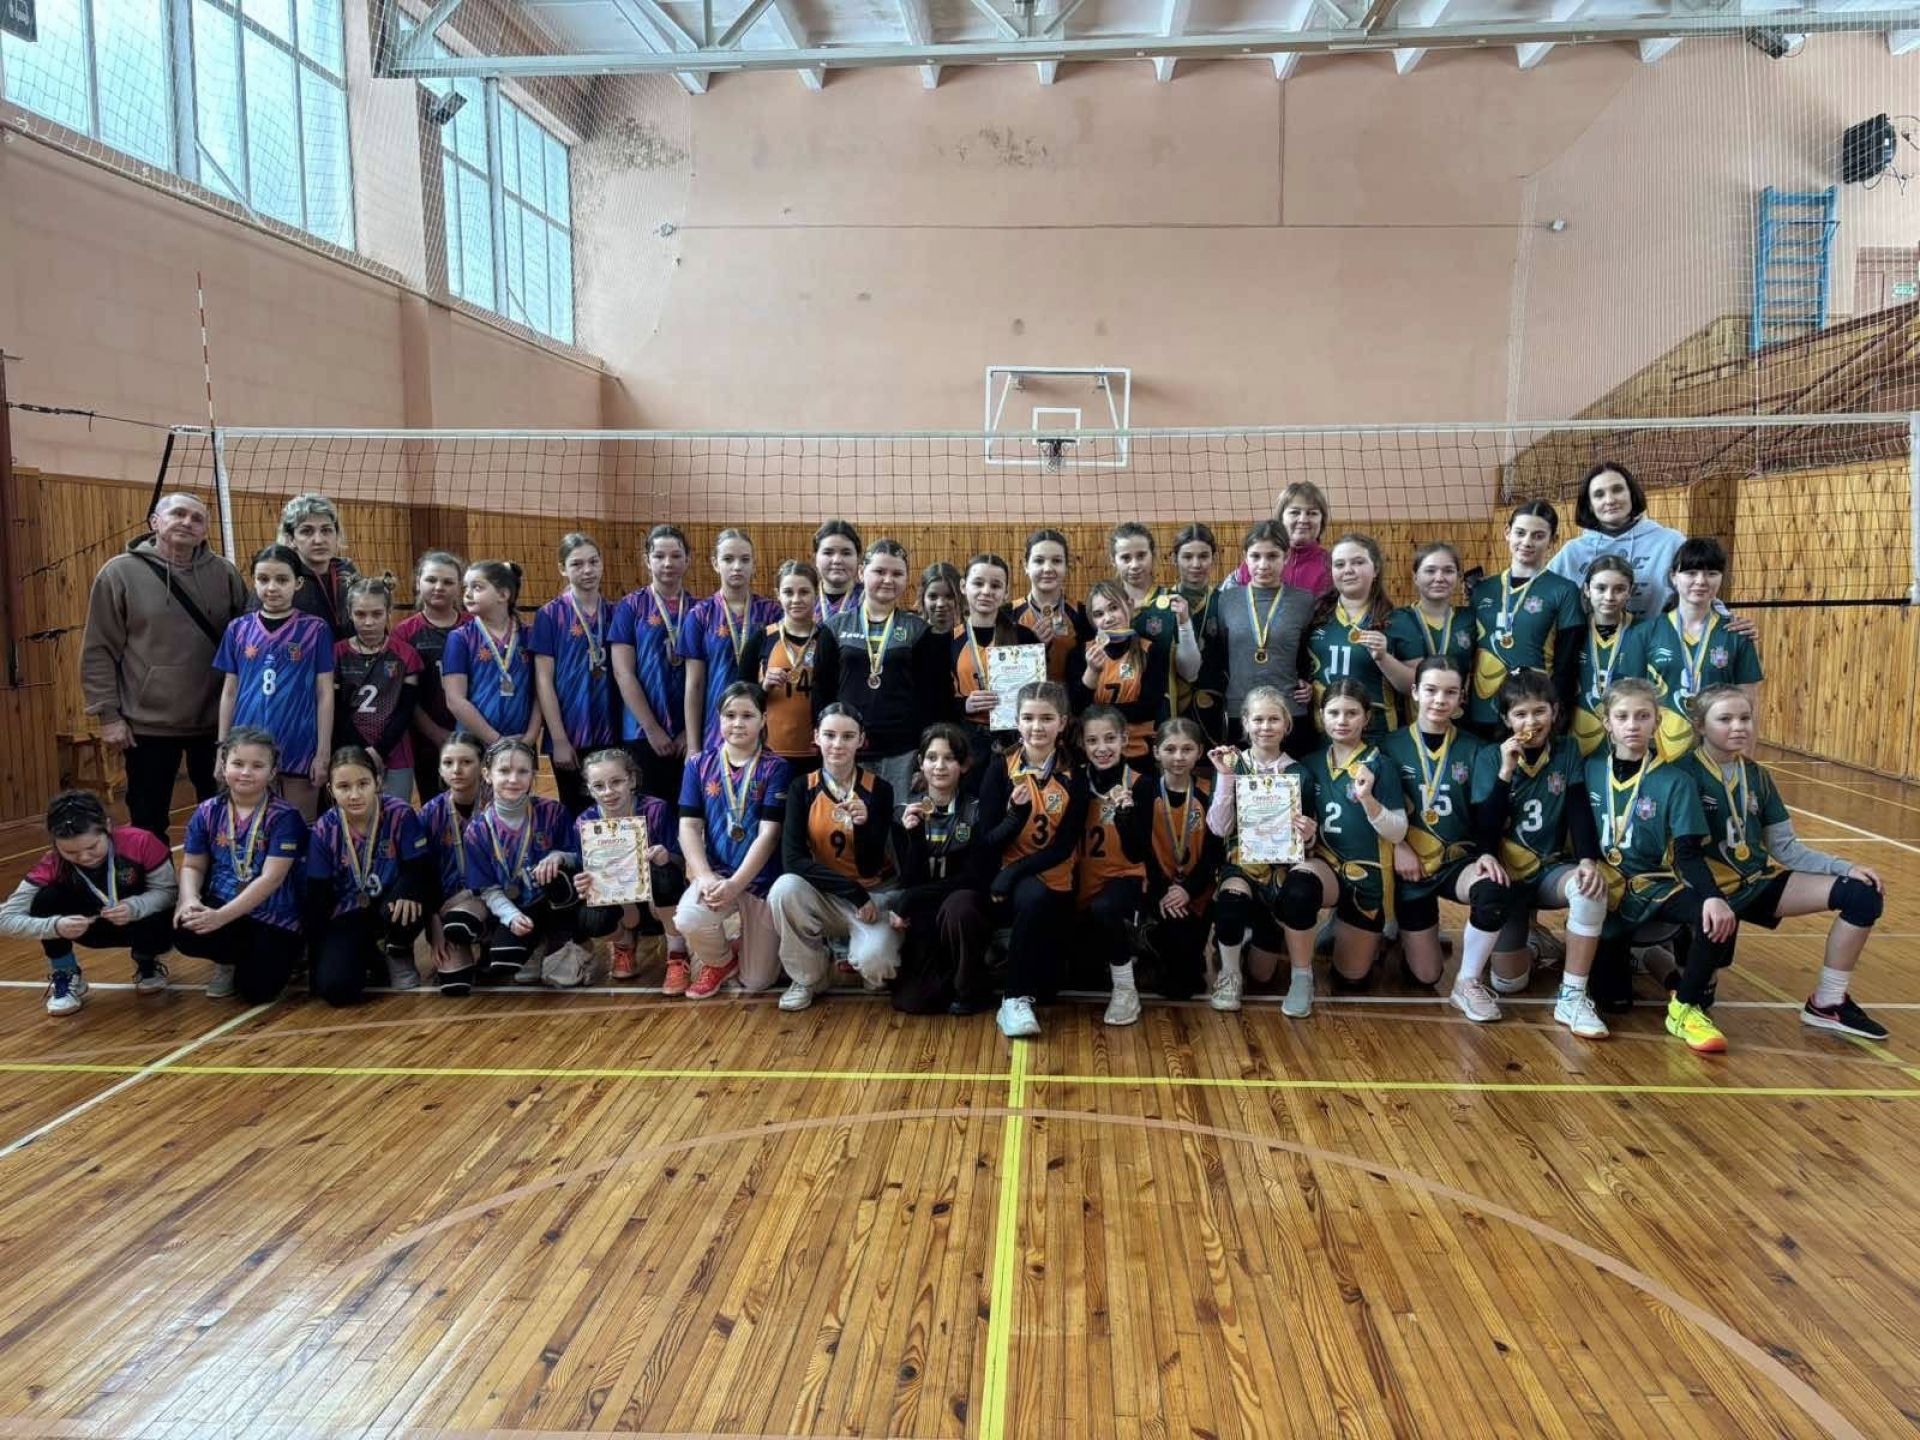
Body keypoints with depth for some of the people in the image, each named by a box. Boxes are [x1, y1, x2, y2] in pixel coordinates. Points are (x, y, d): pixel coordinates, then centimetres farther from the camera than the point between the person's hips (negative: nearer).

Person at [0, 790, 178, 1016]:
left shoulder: (138, 842, -30)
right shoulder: (52, 865, -25)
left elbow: (168, 890, -20)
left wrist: (134, 907, -41)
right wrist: (55, 926, -44)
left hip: (139, 920, -1)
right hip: (92, 927, 2)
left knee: (160, 929, -36)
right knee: (46, 899, -26)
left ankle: (147, 964, 4)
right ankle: (65, 976, -3)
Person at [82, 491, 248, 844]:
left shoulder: (225, 574, 1)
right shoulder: (120, 573, -4)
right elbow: (99, 651, -3)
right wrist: (107, 714, -7)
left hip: (216, 721, 2)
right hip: (149, 723, -2)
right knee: (149, 822, 9)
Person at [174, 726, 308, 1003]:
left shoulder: (284, 817, -13)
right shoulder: (208, 812, 2)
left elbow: (271, 879, -19)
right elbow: (192, 866, 5)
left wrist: (222, 916, -26)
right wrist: (190, 900, -18)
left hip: (272, 917, -4)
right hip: (219, 906, 4)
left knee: (256, 990, -16)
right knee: (185, 932, -28)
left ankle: (282, 957, 20)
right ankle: (232, 961, 7)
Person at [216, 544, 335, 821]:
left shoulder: (315, 629, -3)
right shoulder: (239, 629, 4)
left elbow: (325, 694, -2)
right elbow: (229, 692, 9)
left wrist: (323, 753, -5)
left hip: (299, 750, -2)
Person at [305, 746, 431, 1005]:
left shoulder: (400, 814, -14)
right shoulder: (324, 830, -8)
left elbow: (420, 868, -12)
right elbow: (317, 895, -3)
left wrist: (409, 895, -37)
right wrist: (316, 954, -4)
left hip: (390, 905, -1)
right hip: (348, 914, 2)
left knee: (404, 913, -39)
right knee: (334, 987, -20)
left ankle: (399, 958, -1)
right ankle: (372, 957, 16)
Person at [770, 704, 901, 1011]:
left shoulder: (878, 789, -8)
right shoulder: (802, 788, -5)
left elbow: (870, 867, -10)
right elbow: (792, 859, -15)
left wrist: (864, 824, -30)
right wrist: (853, 892, -22)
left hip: (871, 896, -2)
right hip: (819, 895, 2)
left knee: (874, 960, -32)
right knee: (784, 888, -32)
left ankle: (871, 965, 10)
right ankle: (808, 977, -6)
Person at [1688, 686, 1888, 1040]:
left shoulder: (1757, 775, 10)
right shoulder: (1686, 772, -12)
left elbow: (1784, 847, 11)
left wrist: (1845, 867, -1)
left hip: (1760, 879, 7)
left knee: (1863, 893, -5)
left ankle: (1828, 1004, 5)